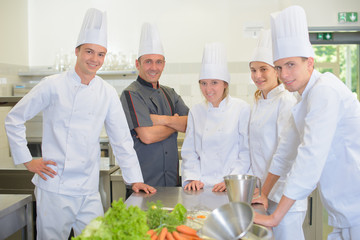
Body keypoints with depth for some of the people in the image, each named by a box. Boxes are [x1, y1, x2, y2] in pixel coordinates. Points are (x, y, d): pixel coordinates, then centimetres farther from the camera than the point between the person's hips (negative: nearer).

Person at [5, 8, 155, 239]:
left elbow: (121, 139, 6)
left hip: (89, 191, 3)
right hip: (54, 189, -3)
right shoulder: (53, 86, -5)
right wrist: (27, 160, -2)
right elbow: (14, 119, 2)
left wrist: (135, 179, 3)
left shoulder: (108, 94, 3)